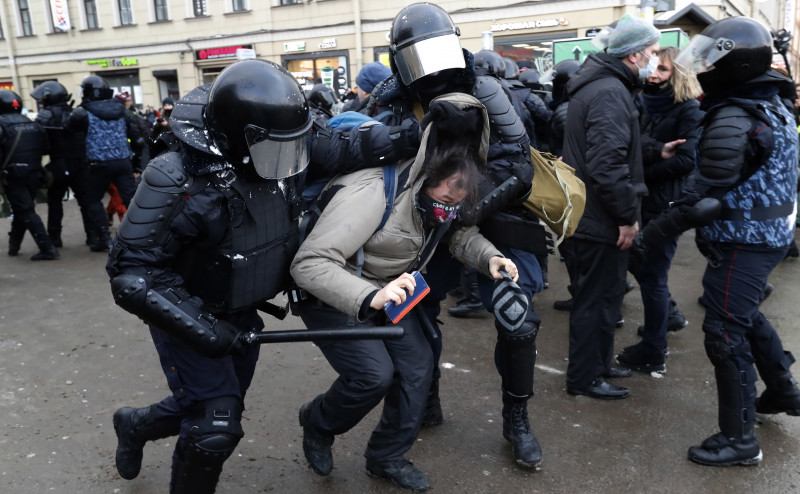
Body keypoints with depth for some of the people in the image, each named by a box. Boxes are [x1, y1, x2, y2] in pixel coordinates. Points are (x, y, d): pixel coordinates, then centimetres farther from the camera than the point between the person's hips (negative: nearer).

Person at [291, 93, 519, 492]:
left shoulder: (435, 194, -11)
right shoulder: (372, 193, -35)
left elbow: (458, 233, 4)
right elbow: (308, 264, -39)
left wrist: (489, 257, -19)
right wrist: (369, 298, -53)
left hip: (388, 288, 7)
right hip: (333, 293, -7)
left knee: (418, 364, 0)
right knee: (375, 373, -19)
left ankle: (387, 458, 23)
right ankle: (317, 423, 15)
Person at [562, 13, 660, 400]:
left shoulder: (598, 85, 13)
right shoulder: (610, 93, -20)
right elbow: (607, 165, -29)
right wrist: (628, 216, -20)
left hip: (590, 214, 10)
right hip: (602, 219, -10)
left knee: (601, 292, 21)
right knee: (598, 298, 2)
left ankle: (598, 363, 36)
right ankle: (584, 378, 16)